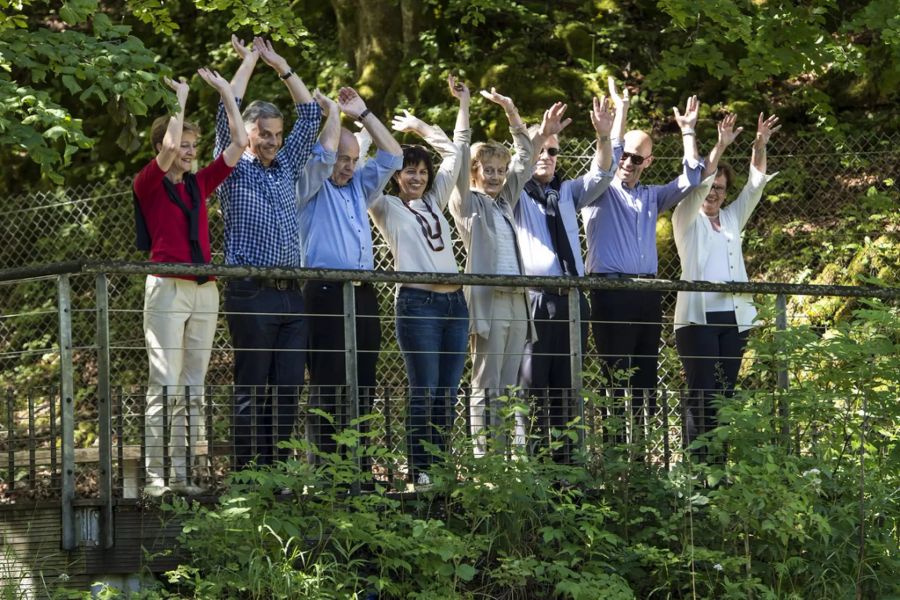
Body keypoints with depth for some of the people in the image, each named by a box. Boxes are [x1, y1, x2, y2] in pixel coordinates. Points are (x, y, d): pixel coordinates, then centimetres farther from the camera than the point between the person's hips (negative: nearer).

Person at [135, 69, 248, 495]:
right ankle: (155, 475, -10)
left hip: (204, 289, 6)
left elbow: (239, 143, 16)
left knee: (193, 388, 4)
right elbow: (168, 146, -18)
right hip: (168, 286, -6)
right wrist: (180, 99, -6)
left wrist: (225, 91, 14)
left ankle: (182, 473, 6)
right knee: (165, 385, -10)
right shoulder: (149, 184, 0)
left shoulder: (199, 184, 16)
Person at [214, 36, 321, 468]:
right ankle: (243, 474, -3)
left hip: (291, 294, 6)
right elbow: (227, 114, -6)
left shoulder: (286, 169, 18)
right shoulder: (235, 171, 4)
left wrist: (280, 65, 17)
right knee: (252, 391, -5)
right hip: (252, 293, -6)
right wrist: (249, 61, 2)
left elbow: (309, 115, 20)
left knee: (288, 390, 3)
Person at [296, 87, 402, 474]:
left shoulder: (358, 187, 23)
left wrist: (362, 114, 17)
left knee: (363, 387, 5)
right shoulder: (311, 187, 4)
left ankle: (359, 467, 7)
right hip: (326, 293, -7)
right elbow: (324, 153, -13)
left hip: (363, 294, 7)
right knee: (327, 385, -10)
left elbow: (392, 156, 21)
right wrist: (332, 113, 1)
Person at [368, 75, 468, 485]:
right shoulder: (387, 208, 5)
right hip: (417, 302, -6)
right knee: (423, 392, -7)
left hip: (454, 301, 6)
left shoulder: (435, 202, 19)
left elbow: (453, 154, 25)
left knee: (447, 393, 5)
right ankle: (418, 470, -2)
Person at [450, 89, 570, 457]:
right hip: (487, 300, -6)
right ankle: (483, 460, -7)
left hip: (516, 301, 7)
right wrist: (464, 111, -8)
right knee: (485, 388, -6)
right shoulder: (466, 203, 3)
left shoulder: (505, 201, 20)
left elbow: (524, 160, 22)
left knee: (510, 388, 7)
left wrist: (511, 113, 15)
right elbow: (459, 159, -6)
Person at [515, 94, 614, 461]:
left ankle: (564, 461, 8)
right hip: (534, 299, -5)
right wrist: (537, 133, -26)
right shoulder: (515, 194, 7)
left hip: (571, 298, 5)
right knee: (531, 386, -9)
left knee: (566, 388, 6)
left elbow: (600, 174, 7)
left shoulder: (567, 193, 21)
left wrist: (604, 138, -9)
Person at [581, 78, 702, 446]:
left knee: (646, 380, 4)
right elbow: (607, 160, -13)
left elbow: (689, 181, 10)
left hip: (646, 293, 5)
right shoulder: (601, 194, 5)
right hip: (611, 292, -5)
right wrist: (621, 112, -11)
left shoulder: (651, 197, 20)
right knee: (615, 378, -7)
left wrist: (688, 132, 6)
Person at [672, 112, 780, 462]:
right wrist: (720, 147, -15)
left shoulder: (732, 218, 20)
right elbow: (698, 184, -8)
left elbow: (755, 185, 13)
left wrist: (760, 146, 1)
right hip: (698, 317, -5)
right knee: (701, 394, -11)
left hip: (734, 317, 5)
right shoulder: (687, 219, 6)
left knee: (725, 393, 4)